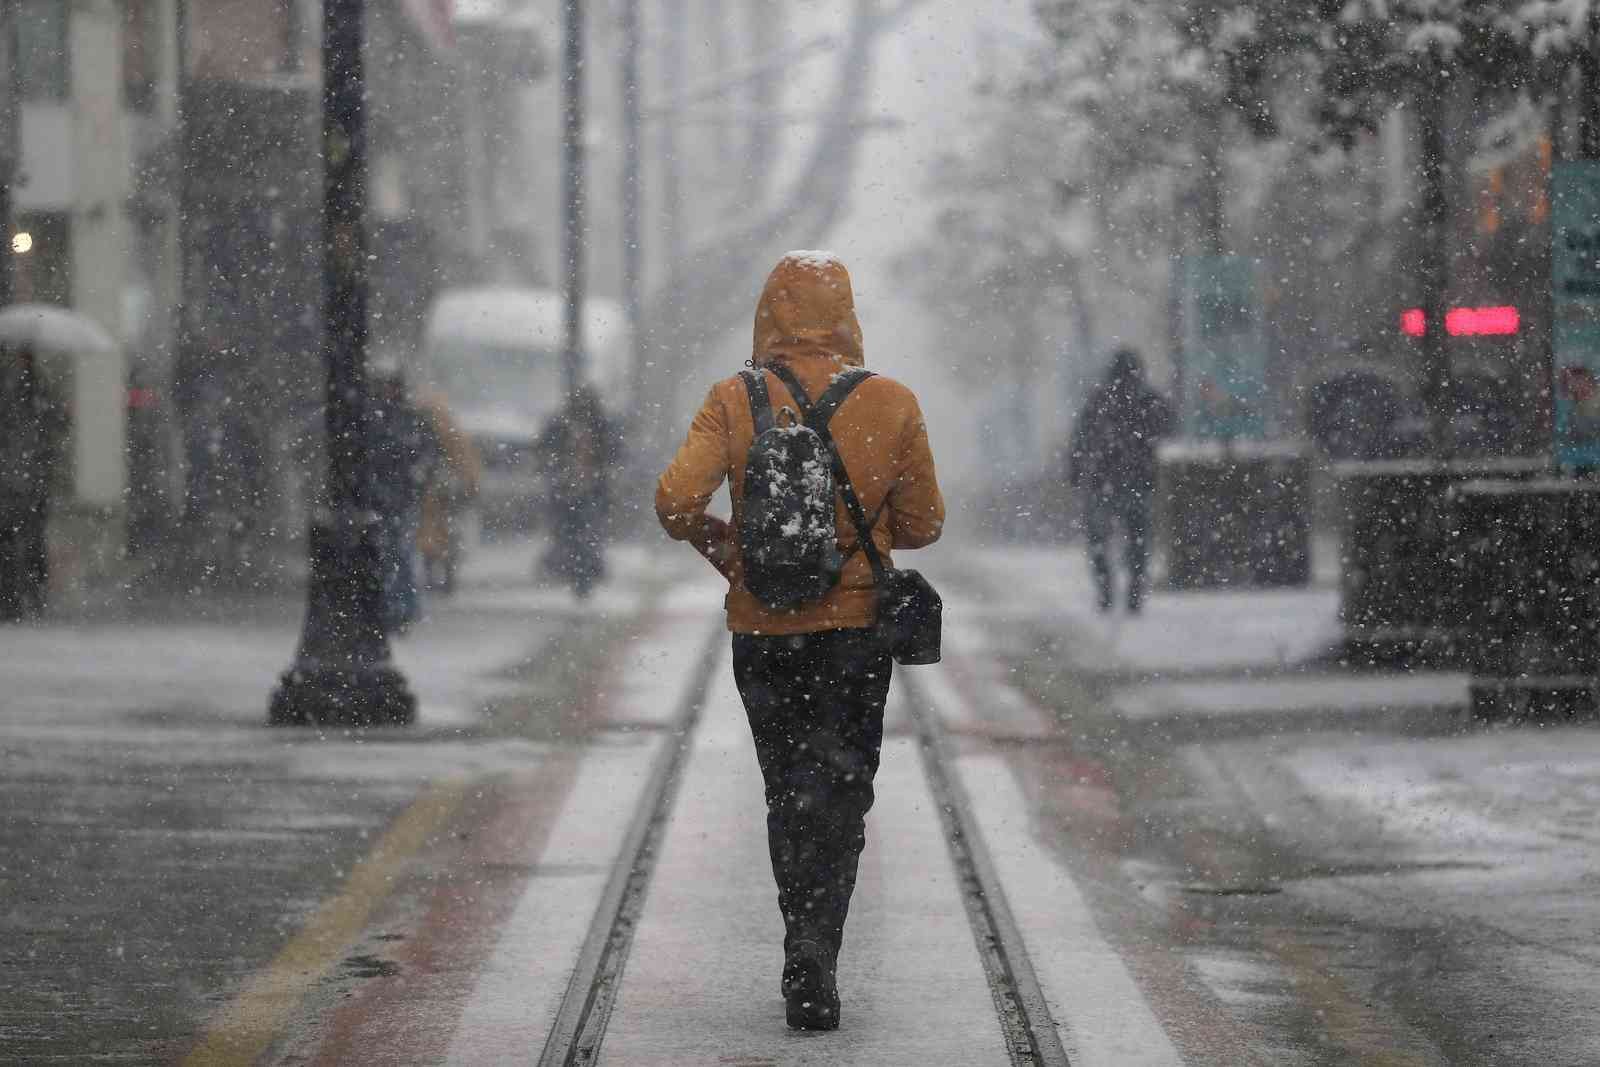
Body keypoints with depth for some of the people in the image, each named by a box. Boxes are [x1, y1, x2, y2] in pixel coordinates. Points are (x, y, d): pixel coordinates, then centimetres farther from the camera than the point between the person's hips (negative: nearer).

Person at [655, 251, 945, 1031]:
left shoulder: (734, 402, -6)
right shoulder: (892, 404, -5)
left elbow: (676, 501, -15)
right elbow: (923, 524, 1)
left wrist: (722, 548, 4)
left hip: (761, 627, 1)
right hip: (856, 623, -1)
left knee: (787, 792, 16)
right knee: (838, 793, 1)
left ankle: (807, 959, 23)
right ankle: (812, 964, -16)